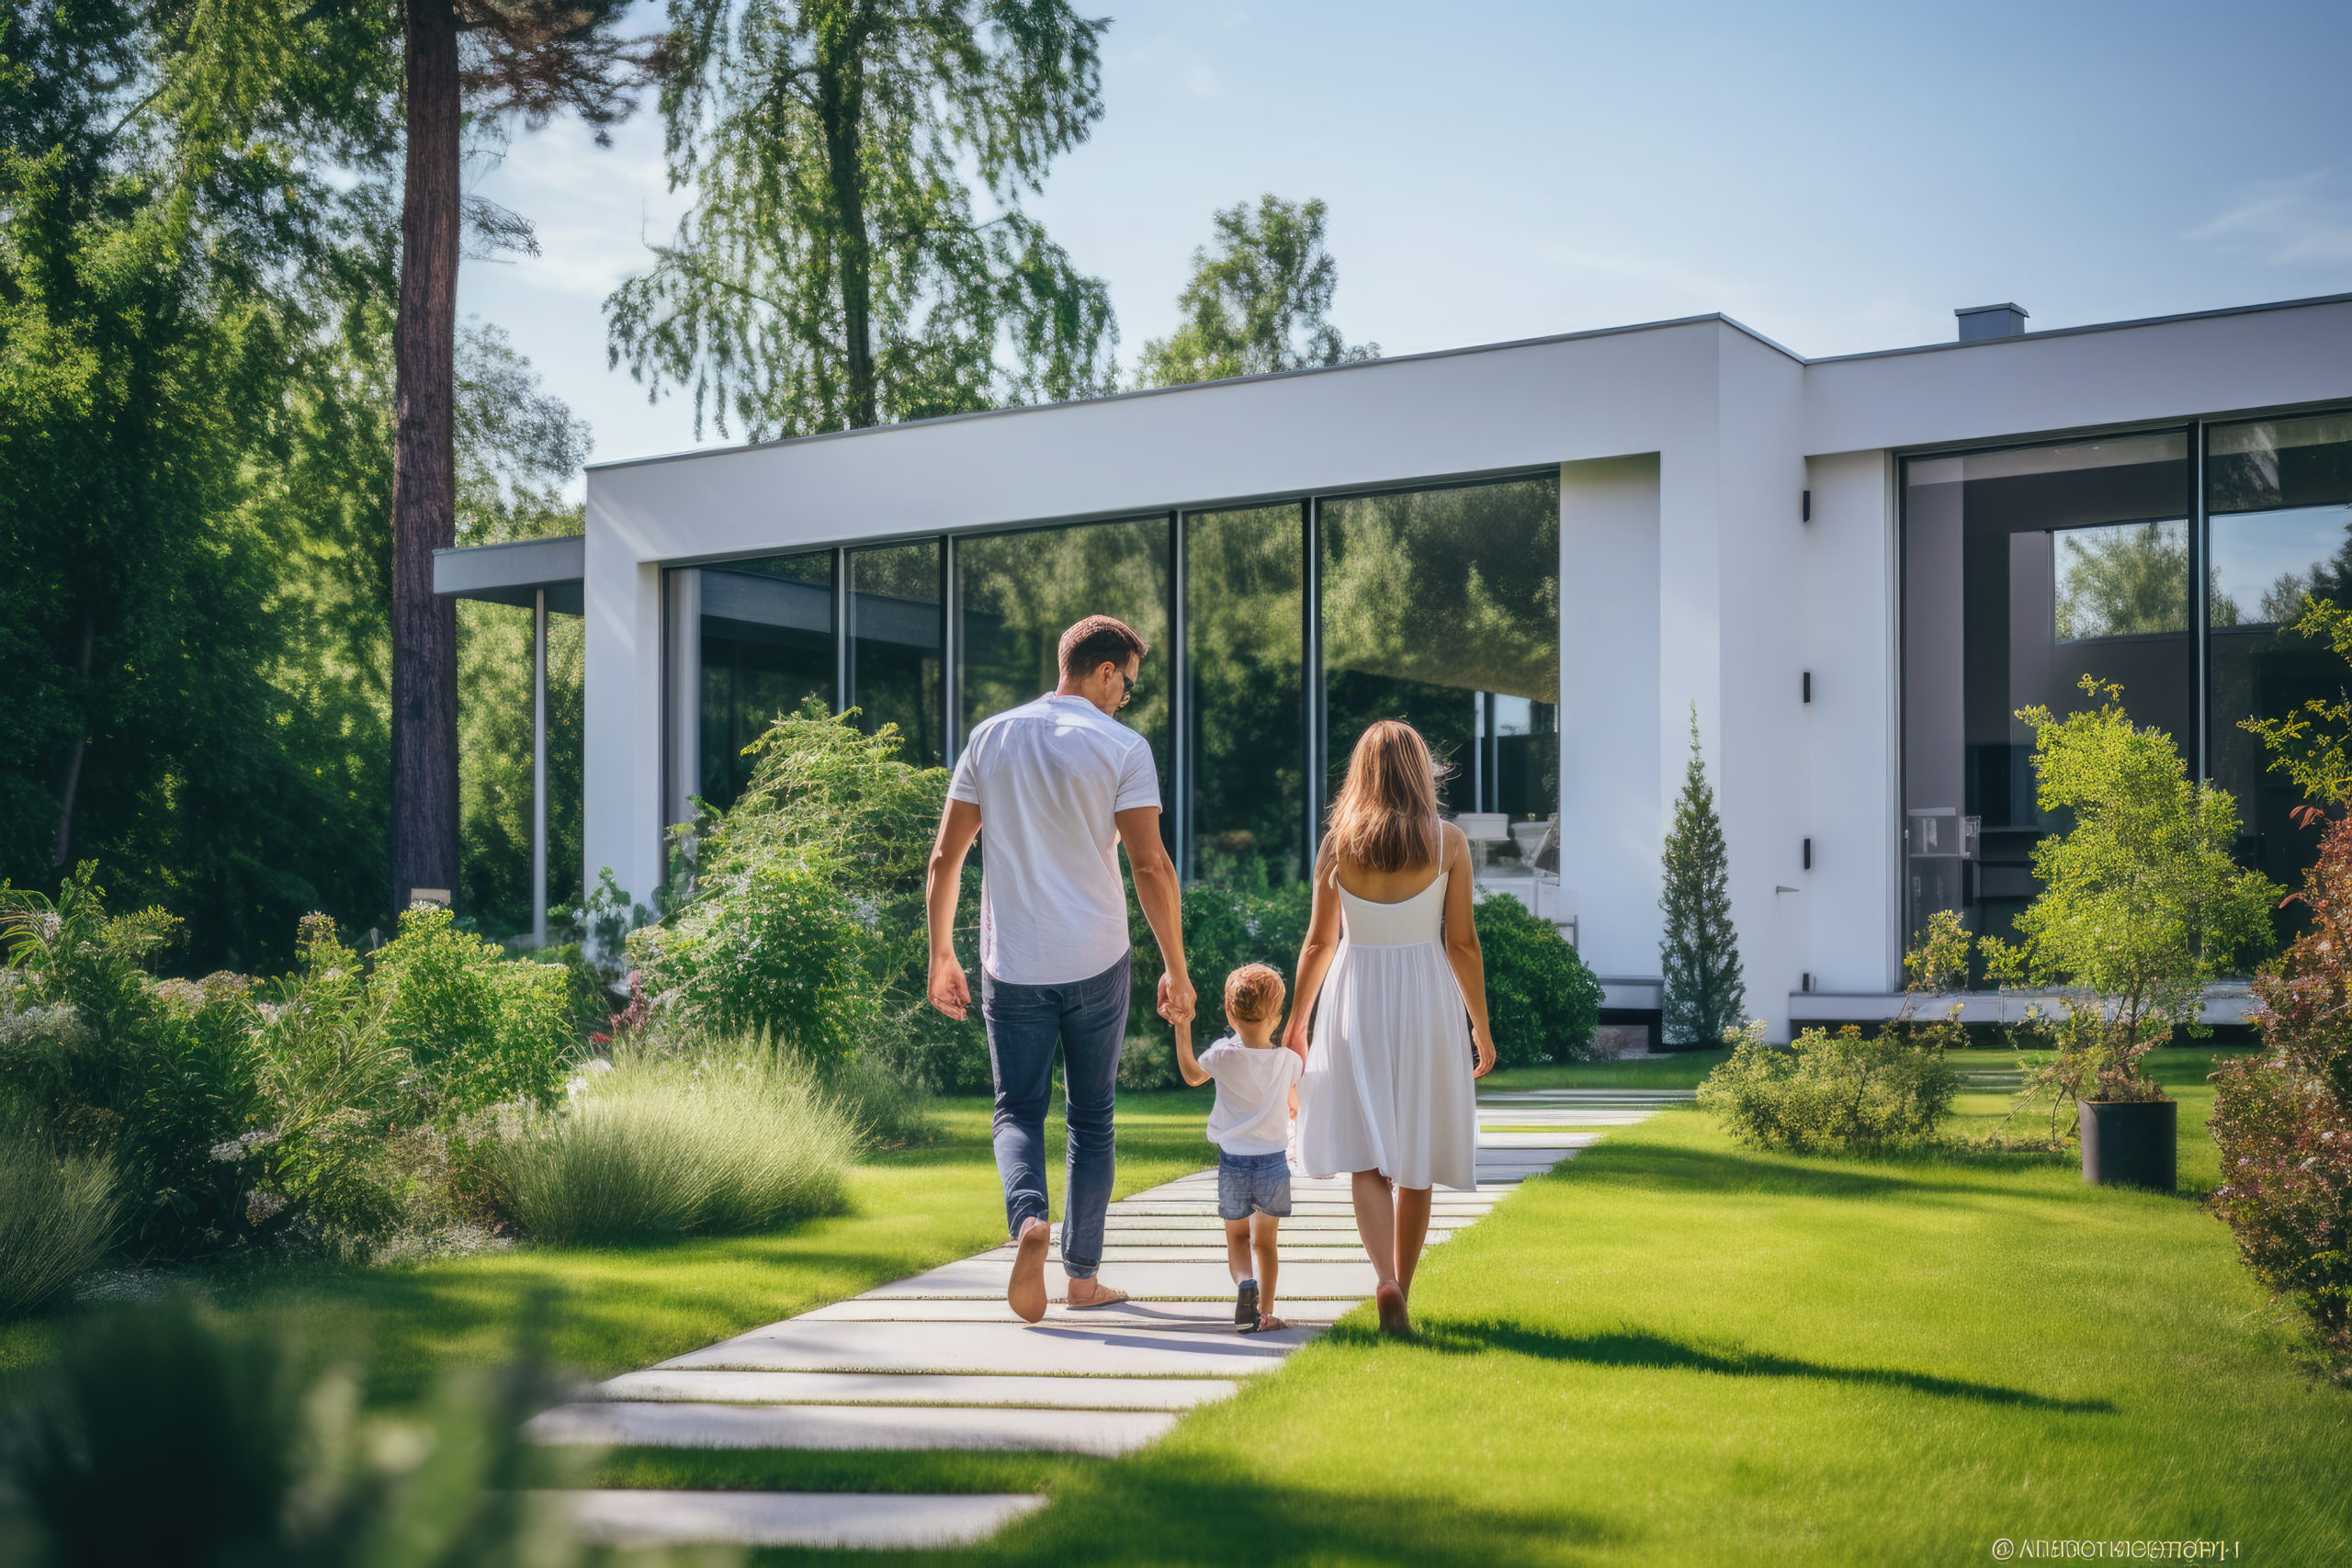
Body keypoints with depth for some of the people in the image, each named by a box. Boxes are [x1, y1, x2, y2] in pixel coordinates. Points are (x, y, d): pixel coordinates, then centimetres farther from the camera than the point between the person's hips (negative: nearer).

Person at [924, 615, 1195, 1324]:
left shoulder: (990, 738, 6)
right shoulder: (1121, 747, -5)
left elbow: (945, 857, 6)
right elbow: (1151, 866, -11)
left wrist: (941, 956, 14)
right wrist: (1176, 970, -4)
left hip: (1012, 967, 2)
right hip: (1095, 963, -2)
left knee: (1019, 1112, 9)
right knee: (1092, 1117, 12)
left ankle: (1028, 1220, -20)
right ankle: (1082, 1273, 17)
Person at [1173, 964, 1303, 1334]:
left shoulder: (1223, 1055, -12)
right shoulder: (1288, 1060, -7)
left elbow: (1192, 1075, 10)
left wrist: (1182, 1031, 16)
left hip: (1233, 1163, -1)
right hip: (1274, 1162, 1)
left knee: (1237, 1237, 15)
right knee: (1265, 1241, 15)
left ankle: (1245, 1282, -13)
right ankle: (1265, 1312, 9)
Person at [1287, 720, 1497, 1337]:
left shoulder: (1338, 843, -1)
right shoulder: (1448, 843, -4)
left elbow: (1319, 943, 3)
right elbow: (1462, 943, -4)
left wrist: (1296, 1024, 13)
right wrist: (1481, 1025, 7)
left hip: (1355, 1003, 0)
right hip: (1427, 1004, 0)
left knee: (1367, 1157, 0)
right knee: (1414, 1160, 12)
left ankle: (1387, 1283, -21)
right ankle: (1401, 1288, 21)